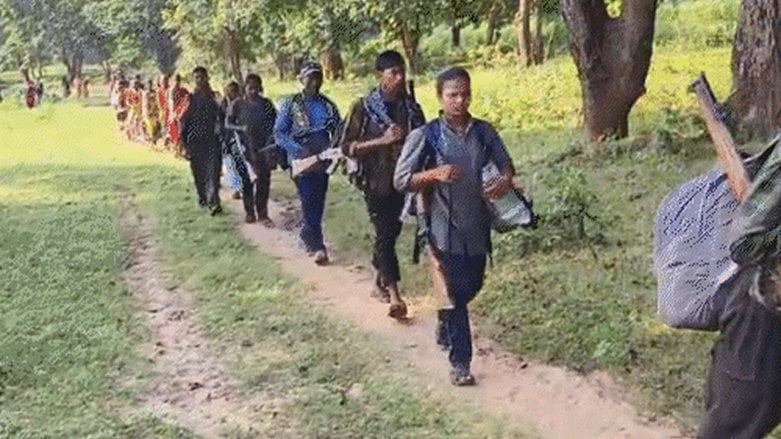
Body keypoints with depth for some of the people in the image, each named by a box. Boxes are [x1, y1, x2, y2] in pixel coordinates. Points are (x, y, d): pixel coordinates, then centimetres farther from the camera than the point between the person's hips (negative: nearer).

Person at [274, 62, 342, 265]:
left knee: (318, 203, 9)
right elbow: (279, 133, -2)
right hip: (301, 161, -3)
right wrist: (298, 150, -15)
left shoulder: (327, 106, 8)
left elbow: (339, 132, 6)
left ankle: (309, 237, 28)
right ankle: (317, 246, -8)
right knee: (309, 201, -11)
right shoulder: (291, 104, 0)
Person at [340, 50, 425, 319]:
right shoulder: (364, 108, -5)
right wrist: (382, 141, -19)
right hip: (376, 182, -4)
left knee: (390, 233, 13)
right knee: (385, 234, -10)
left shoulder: (412, 109, 6)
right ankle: (394, 296, -12)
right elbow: (347, 147, -7)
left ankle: (379, 284, 30)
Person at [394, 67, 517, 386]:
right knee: (453, 295, 0)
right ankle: (459, 362, 11)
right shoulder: (425, 136, -8)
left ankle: (445, 326, 49)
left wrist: (506, 180, -12)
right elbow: (401, 180, -7)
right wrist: (434, 174, -24)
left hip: (478, 228, 5)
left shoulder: (484, 132, 4)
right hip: (445, 230, -5)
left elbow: (506, 165, 12)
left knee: (471, 287, 20)